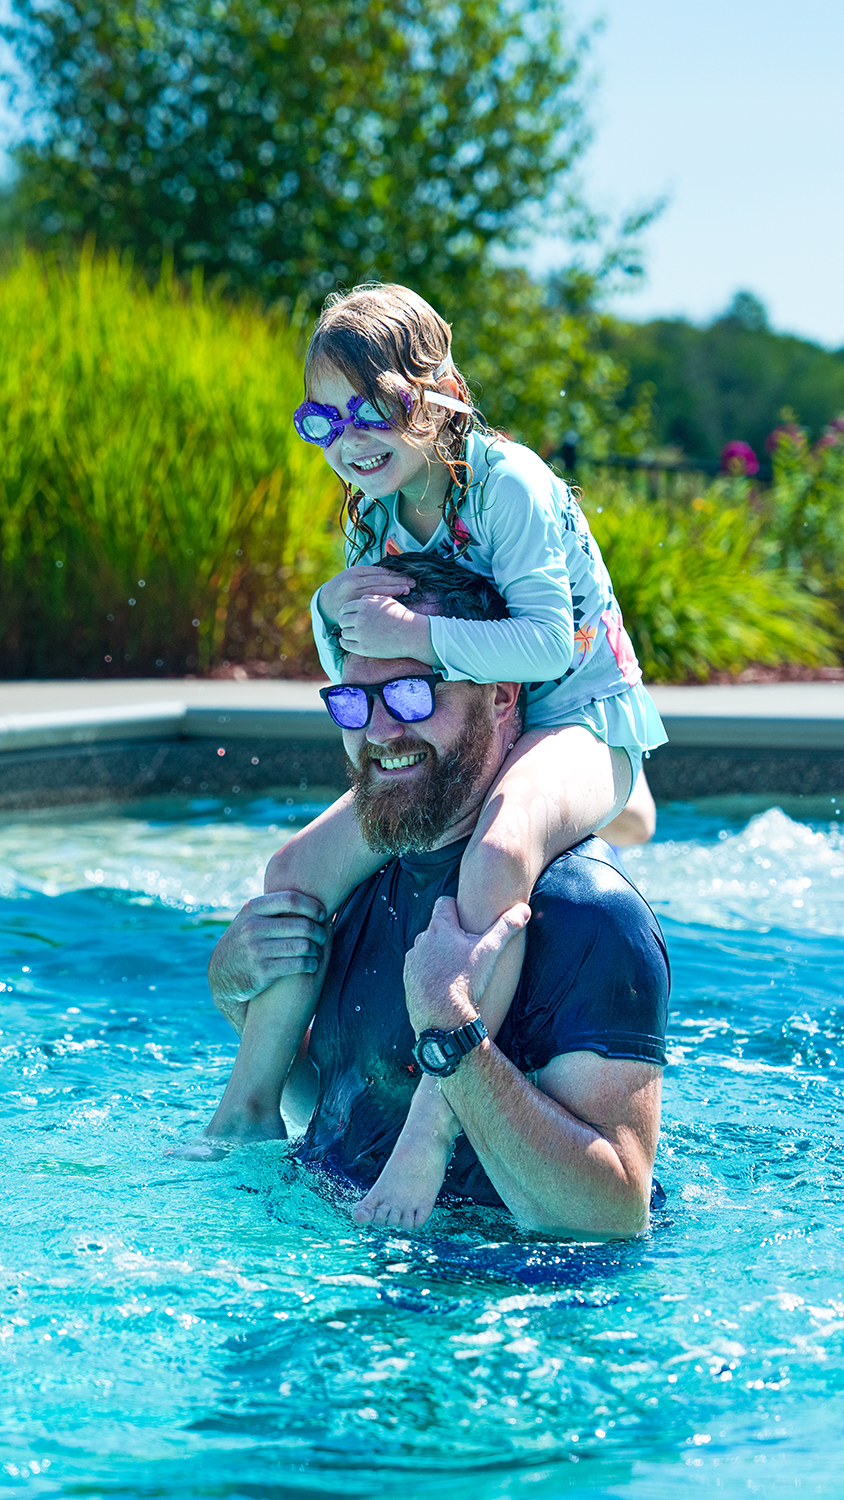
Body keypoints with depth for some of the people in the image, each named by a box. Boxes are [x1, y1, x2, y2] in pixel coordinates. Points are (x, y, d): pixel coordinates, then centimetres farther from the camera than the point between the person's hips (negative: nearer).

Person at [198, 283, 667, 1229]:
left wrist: (413, 633, -34)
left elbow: (547, 646, -27)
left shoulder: (509, 483, -18)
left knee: (499, 852, -39)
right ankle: (246, 1108, 9)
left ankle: (430, 1127, -39)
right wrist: (334, 612, -13)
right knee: (301, 866, -3)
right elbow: (352, 669, 9)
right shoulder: (372, 516, 4)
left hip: (580, 723, -8)